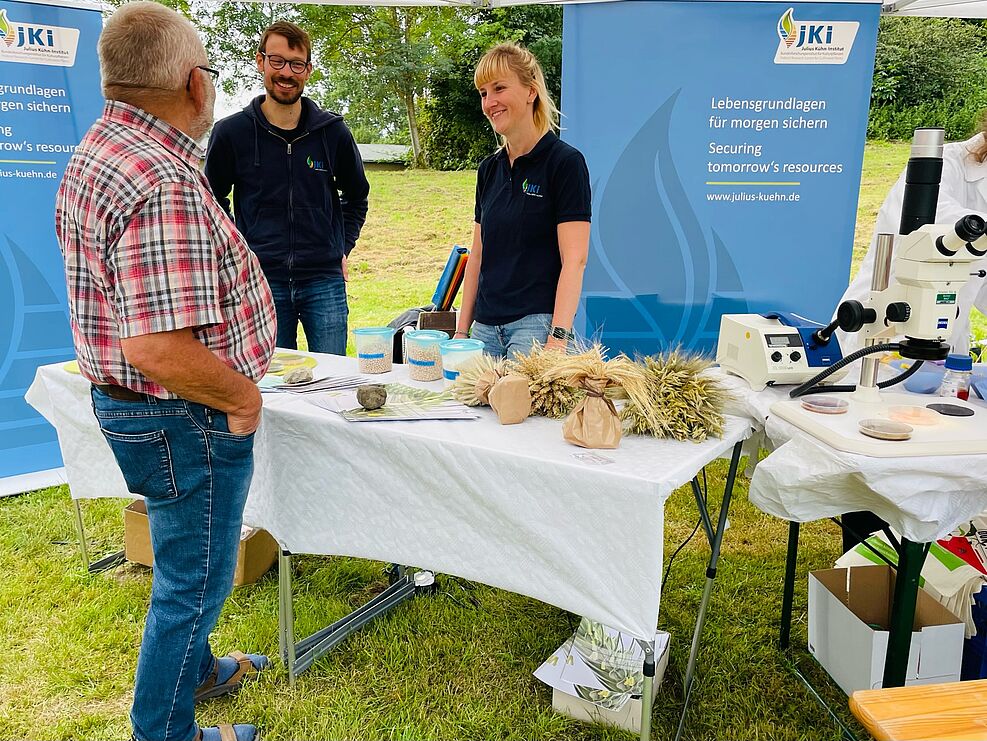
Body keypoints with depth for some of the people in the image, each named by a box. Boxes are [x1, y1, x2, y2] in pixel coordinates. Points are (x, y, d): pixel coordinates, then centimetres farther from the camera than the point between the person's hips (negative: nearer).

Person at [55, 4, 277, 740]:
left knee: (189, 566, 28)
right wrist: (242, 396, -18)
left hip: (128, 402, 10)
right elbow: (158, 347, -34)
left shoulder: (95, 154, 7)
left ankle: (195, 668, 50)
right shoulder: (166, 185, -27)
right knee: (194, 580, 9)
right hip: (186, 419, -10)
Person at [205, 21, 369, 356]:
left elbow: (356, 196, 18)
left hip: (325, 280, 1)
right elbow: (212, 202, 13)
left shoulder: (333, 131, 3)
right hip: (260, 279, 0)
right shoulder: (231, 132, 0)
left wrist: (343, 247, 10)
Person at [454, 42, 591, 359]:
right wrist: (462, 329, 12)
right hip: (486, 327, 6)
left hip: (537, 322, -6)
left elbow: (574, 260, -14)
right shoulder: (489, 169, 13)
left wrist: (558, 337, -22)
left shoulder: (565, 161, -7)